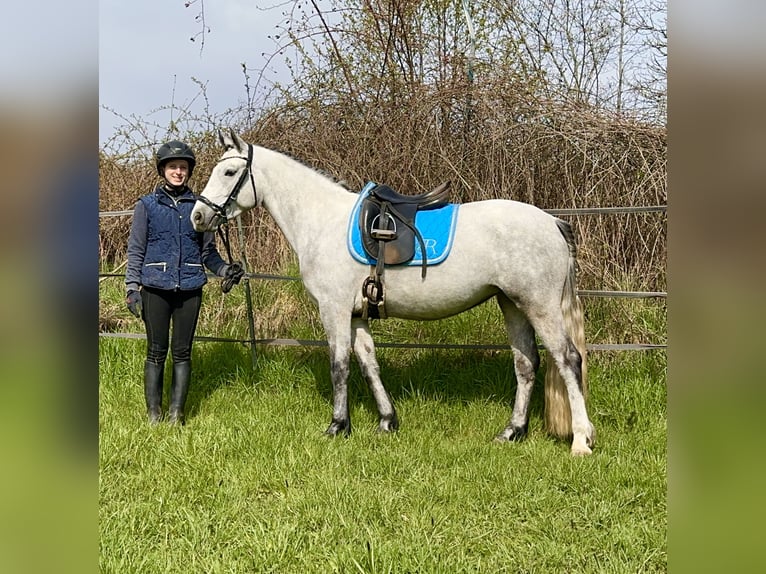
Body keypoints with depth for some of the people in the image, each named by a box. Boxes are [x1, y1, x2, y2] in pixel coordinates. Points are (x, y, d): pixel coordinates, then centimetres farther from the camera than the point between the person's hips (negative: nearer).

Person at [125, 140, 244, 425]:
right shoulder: (147, 205, 2)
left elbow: (208, 251, 11)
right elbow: (136, 251, 2)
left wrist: (224, 269, -7)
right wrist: (132, 288, -5)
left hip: (189, 290, 2)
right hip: (156, 289, -1)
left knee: (182, 352, 5)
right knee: (156, 352, 4)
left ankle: (176, 413, 12)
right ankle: (154, 414, 11)